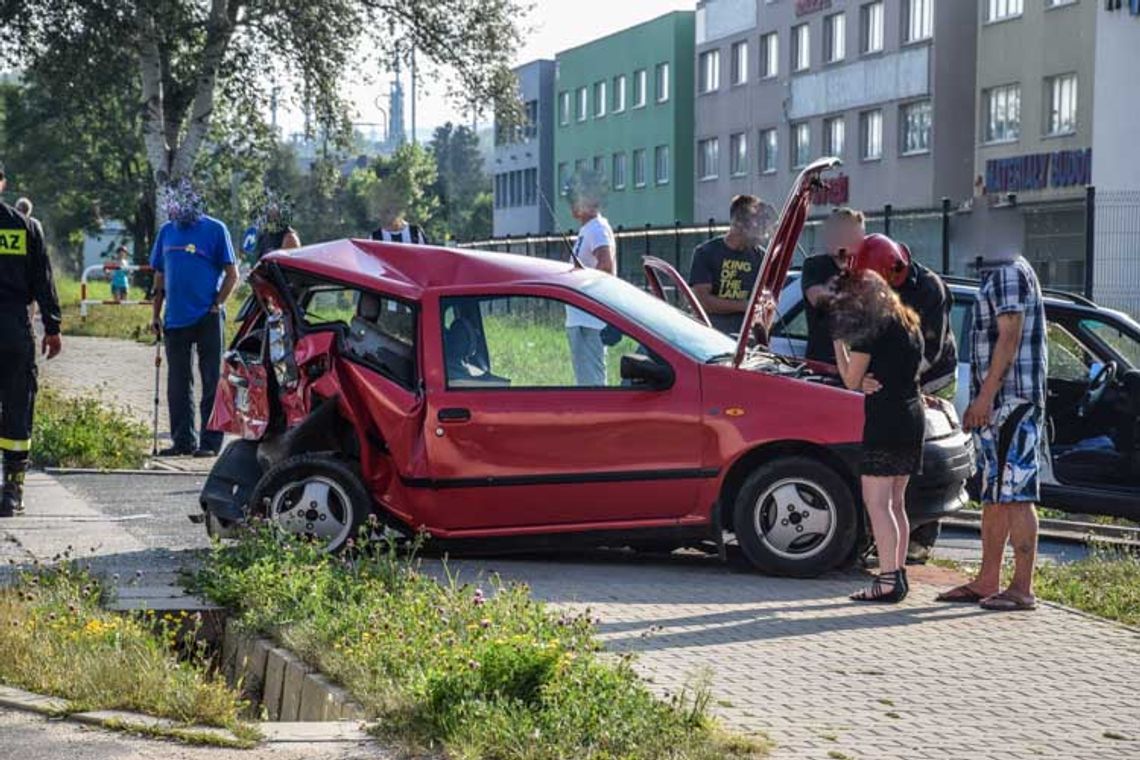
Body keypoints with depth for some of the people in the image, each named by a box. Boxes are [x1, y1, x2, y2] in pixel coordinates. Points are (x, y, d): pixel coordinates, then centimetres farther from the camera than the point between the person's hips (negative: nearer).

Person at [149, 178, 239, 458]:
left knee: (211, 382, -1)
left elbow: (232, 275, -1)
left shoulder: (214, 230, -2)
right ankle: (183, 440, 17)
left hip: (206, 318, -5)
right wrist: (156, 315, 13)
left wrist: (216, 305, -9)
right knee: (178, 384, 9)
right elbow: (160, 277, 18)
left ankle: (210, 442, 3)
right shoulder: (167, 231, 12)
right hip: (175, 319, 5)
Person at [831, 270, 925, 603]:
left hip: (885, 416, -9)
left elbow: (852, 380, -4)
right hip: (912, 414, 9)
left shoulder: (870, 328, -8)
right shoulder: (907, 323, 18)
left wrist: (838, 341, 6)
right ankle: (898, 574, 17)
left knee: (877, 502, -9)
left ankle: (888, 579, -14)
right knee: (895, 503, 15)